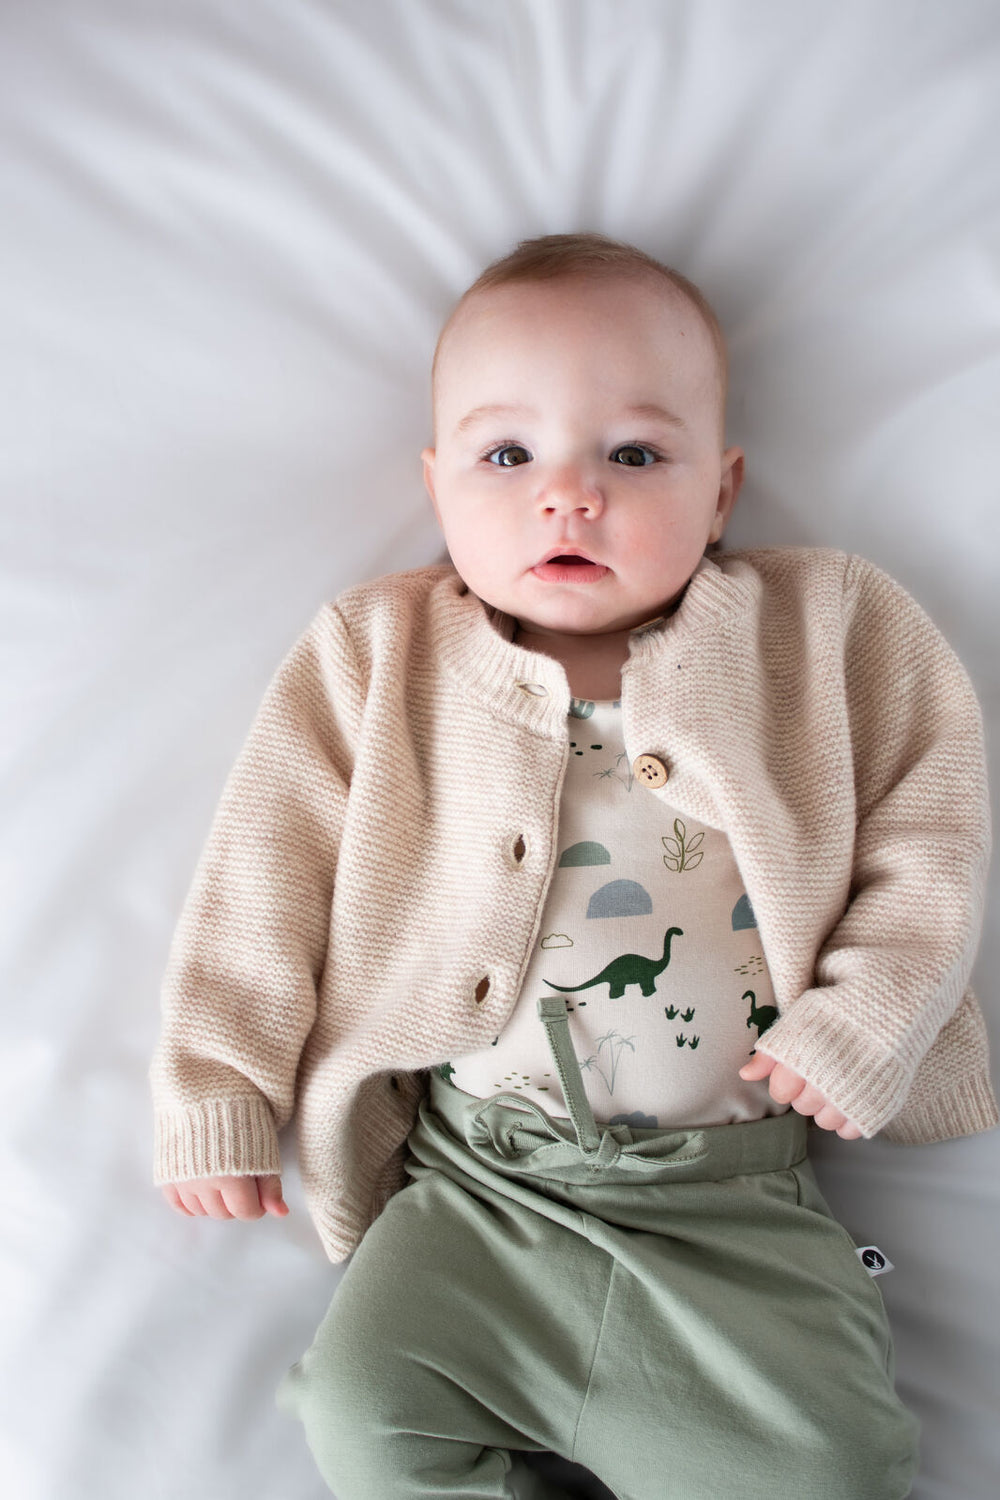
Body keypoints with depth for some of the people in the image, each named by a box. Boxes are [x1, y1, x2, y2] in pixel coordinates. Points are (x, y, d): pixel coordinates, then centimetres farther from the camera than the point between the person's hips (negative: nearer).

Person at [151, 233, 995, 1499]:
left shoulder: (822, 634, 2)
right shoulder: (375, 659, 2)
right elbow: (268, 870, 1)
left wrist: (873, 1012, -7)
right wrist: (216, 1090, -1)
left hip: (736, 1202, 0)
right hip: (477, 1184, 1)